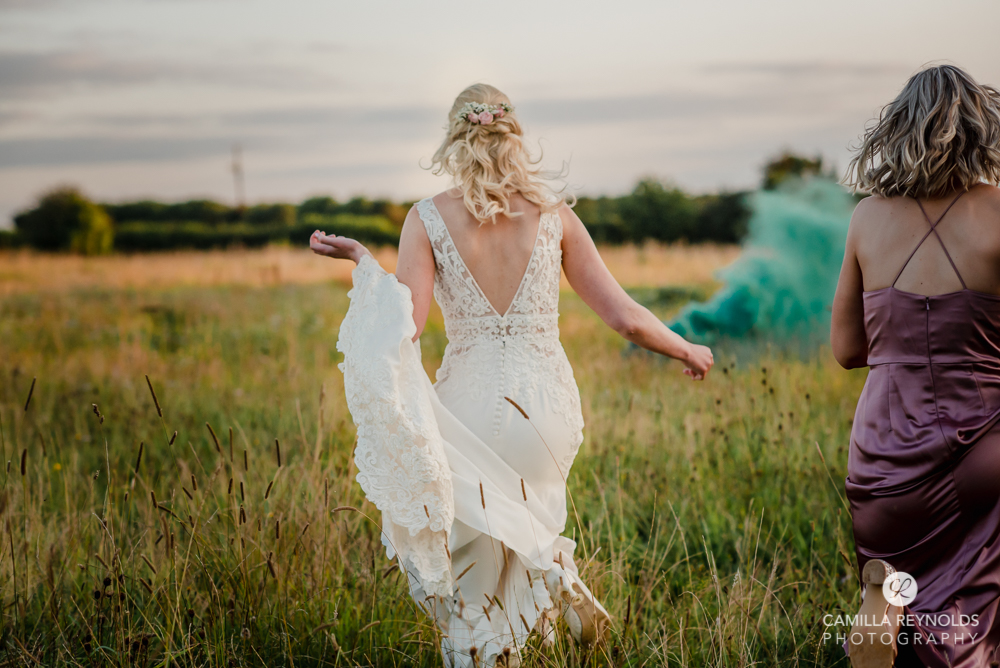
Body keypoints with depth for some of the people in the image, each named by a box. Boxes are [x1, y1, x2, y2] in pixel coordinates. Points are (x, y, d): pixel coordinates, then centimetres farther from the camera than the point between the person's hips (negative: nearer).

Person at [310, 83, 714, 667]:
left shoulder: (428, 219, -5)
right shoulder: (553, 214, 0)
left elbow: (405, 327, -14)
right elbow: (624, 317, 1)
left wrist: (365, 263, 0)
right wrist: (688, 351, 17)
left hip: (471, 407, -2)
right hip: (548, 407, 2)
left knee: (469, 595, 14)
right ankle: (555, 574, 11)